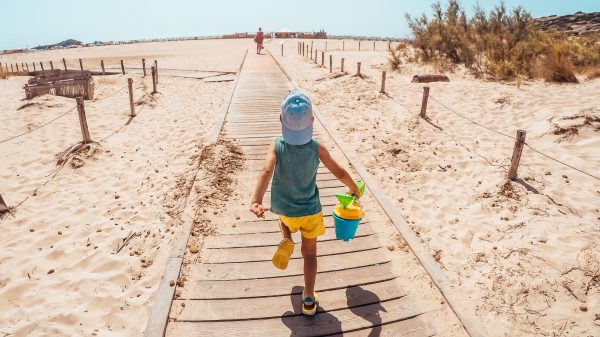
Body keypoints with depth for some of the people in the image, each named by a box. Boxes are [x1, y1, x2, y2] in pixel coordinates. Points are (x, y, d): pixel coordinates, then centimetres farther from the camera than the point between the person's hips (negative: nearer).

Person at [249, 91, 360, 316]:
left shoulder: (277, 146, -21)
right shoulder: (317, 148, -18)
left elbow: (266, 172, -38)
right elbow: (340, 173, -11)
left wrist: (256, 201, -49)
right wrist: (354, 189, 7)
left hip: (284, 208, 1)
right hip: (311, 210, 0)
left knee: (285, 220, 38)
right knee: (309, 252, 17)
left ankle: (286, 241, 8)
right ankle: (309, 299, 20)